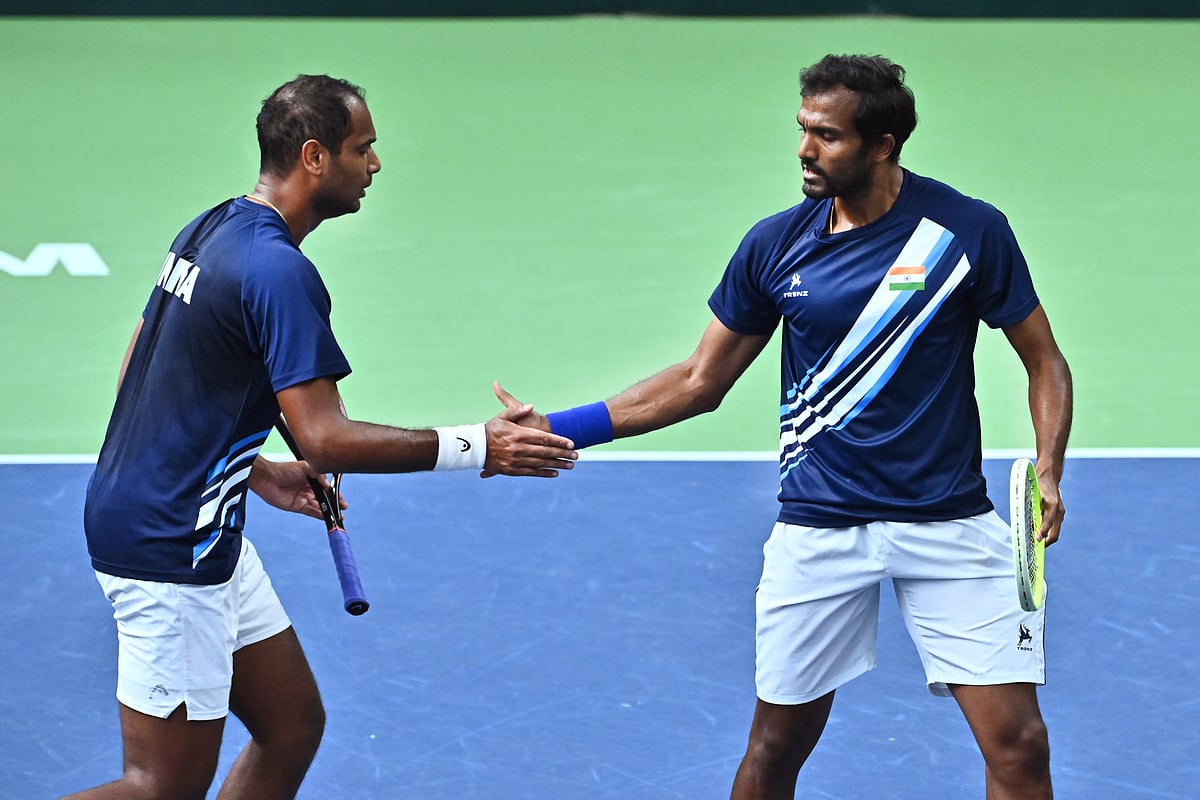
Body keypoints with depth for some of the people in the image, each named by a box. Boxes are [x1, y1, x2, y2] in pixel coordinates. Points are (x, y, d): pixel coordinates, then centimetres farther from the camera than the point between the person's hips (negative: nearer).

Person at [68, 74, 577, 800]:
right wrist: (479, 447, -19)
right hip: (168, 550, -10)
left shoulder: (211, 230, 10)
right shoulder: (279, 271, -20)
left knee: (293, 725, 13)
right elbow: (326, 439, -23)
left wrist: (256, 470, 16)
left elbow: (143, 379, 17)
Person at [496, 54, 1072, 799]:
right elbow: (700, 382, 10)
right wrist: (558, 428, 4)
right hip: (818, 532, 2)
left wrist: (1048, 471, -14)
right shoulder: (775, 246, 0)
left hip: (950, 523, -2)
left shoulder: (970, 230, -7)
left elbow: (1044, 361, 3)